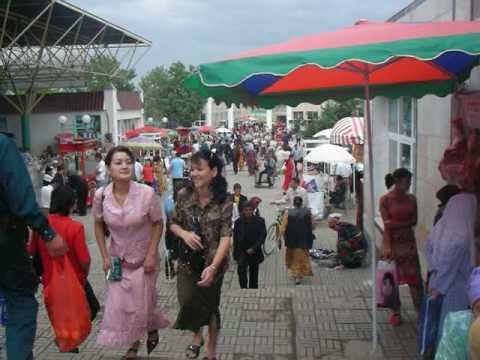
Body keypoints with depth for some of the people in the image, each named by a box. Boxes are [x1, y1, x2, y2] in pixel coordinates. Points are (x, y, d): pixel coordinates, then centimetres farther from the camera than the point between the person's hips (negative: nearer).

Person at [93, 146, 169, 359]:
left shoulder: (147, 193, -22)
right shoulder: (100, 196, -15)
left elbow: (158, 224, -9)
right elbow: (99, 226, 2)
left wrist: (151, 255, -12)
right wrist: (105, 257, -2)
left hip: (144, 259, -2)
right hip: (117, 259, 2)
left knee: (142, 305, 7)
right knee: (118, 306, 7)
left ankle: (152, 329, 44)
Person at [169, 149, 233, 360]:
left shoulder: (224, 201, -15)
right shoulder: (184, 195, -6)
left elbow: (226, 237, -18)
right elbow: (173, 224, 5)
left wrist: (213, 267, -27)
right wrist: (183, 233, -18)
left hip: (212, 262, -2)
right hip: (187, 261, 2)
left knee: (210, 306, 11)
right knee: (187, 303, 0)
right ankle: (197, 336, 36)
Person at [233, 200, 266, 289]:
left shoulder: (259, 221, -5)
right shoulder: (238, 222, -1)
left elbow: (262, 235, -8)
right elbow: (235, 238, 3)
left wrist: (253, 248, -18)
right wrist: (235, 254, 1)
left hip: (254, 251, 0)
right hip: (242, 250, 0)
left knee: (253, 272, 9)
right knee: (241, 268, -22)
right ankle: (244, 287, -14)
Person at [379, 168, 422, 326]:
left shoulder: (411, 198, 3)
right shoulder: (385, 199, -8)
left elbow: (414, 221, -2)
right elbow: (386, 225, -12)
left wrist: (397, 224, -17)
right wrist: (387, 247, -18)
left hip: (409, 241, 3)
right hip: (392, 241, -3)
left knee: (414, 277, 3)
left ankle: (421, 310, 13)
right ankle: (395, 312, 18)